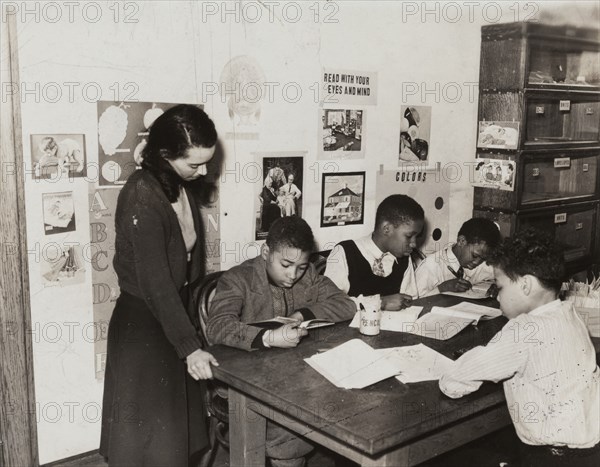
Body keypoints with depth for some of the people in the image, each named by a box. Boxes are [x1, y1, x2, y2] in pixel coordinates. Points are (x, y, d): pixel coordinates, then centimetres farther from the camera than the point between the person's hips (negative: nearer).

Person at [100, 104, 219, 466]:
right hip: (143, 325, -8)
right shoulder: (142, 196, -24)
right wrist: (190, 346, -22)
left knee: (180, 426, 18)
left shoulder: (181, 185, 2)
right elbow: (155, 282, -24)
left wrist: (192, 328, 12)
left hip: (176, 314, 8)